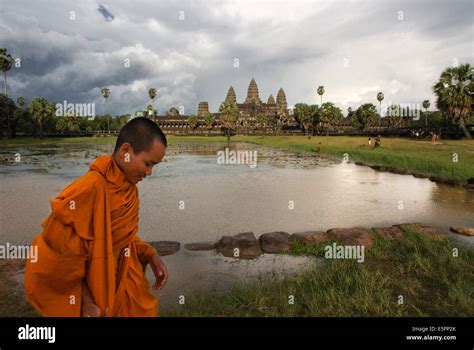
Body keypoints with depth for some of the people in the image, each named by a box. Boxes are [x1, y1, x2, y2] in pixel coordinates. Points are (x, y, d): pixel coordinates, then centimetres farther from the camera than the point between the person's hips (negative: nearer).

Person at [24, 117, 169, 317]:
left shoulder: (129, 188, -3)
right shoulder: (90, 189, -26)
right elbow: (60, 252, -20)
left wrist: (151, 255, -3)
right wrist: (84, 300, -15)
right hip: (94, 297, -7)